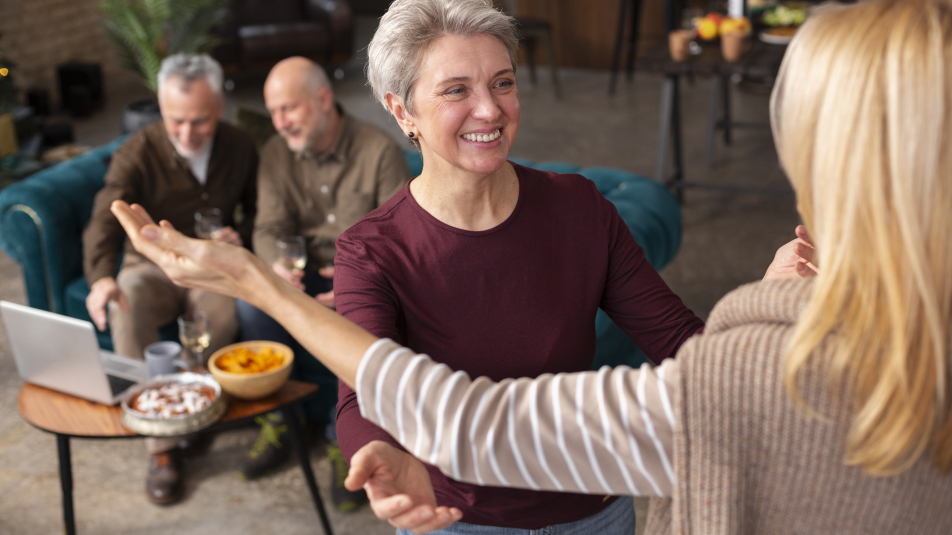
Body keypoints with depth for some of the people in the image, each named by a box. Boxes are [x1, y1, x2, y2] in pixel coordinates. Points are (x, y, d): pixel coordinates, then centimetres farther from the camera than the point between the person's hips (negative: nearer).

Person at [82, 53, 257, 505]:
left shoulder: (239, 148, -1)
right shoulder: (137, 154, -12)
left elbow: (259, 210, 14)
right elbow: (105, 221, -26)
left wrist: (241, 237, -10)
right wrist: (101, 277, -47)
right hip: (152, 267, -1)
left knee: (223, 315, -34)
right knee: (125, 309, -35)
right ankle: (162, 444, -27)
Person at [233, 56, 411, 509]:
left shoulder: (379, 151, -11)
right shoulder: (276, 154, 2)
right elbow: (269, 230, -2)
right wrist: (277, 265, -27)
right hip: (306, 273, 4)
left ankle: (342, 438, -11)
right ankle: (282, 418, -7)